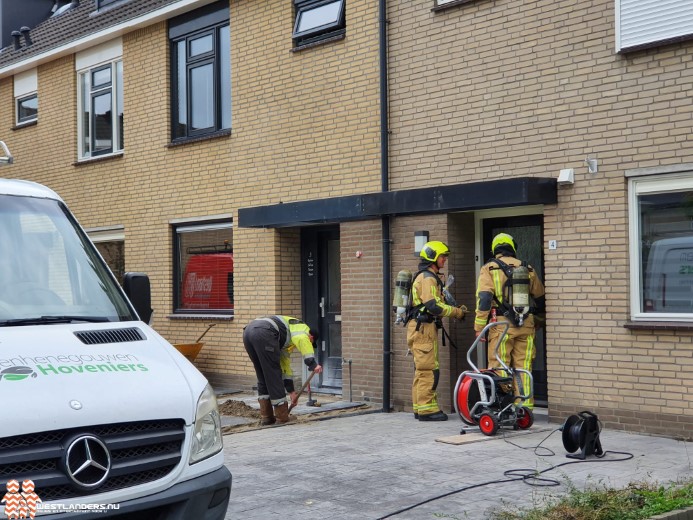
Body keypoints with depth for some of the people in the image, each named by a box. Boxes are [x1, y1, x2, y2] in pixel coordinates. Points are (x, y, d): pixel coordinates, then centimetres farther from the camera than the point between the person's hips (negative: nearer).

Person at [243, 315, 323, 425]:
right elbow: (302, 339, -9)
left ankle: (265, 416, 22)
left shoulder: (287, 342, 40)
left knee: (262, 378, 19)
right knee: (274, 375, 2)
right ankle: (282, 417, 10)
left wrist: (291, 391, 45)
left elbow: (285, 367, 43)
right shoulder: (303, 328, 17)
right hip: (263, 333, -9)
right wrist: (313, 364, -17)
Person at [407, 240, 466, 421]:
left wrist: (454, 309, 12)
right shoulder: (428, 278, -13)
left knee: (421, 369, 12)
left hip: (421, 328, 11)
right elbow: (434, 306, -21)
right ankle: (427, 409, -9)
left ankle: (419, 408, 17)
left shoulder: (426, 276, 21)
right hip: (423, 328, -11)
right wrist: (457, 312, -11)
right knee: (429, 369, -10)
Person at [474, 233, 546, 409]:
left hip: (502, 324, -3)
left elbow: (484, 298, -9)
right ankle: (524, 406, 10)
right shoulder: (527, 268, 13)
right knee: (523, 367, 8)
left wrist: (479, 326, -7)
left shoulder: (489, 268, 2)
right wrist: (538, 322, 35)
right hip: (526, 325, 3)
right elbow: (540, 298, 20)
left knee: (499, 367, 0)